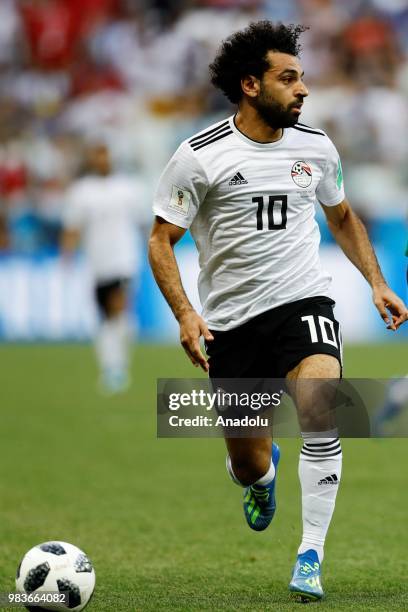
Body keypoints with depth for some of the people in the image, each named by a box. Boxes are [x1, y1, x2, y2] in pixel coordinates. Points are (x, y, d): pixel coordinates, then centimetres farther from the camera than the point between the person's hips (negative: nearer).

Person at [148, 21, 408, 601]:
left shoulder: (315, 146, 3)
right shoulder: (200, 156, -9)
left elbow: (341, 216, 21)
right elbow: (161, 239, -4)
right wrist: (185, 314, -17)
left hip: (303, 303, 1)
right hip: (232, 321, -1)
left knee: (319, 407, -29)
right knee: (248, 465, 5)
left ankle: (311, 554, -19)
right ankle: (263, 475, 47)